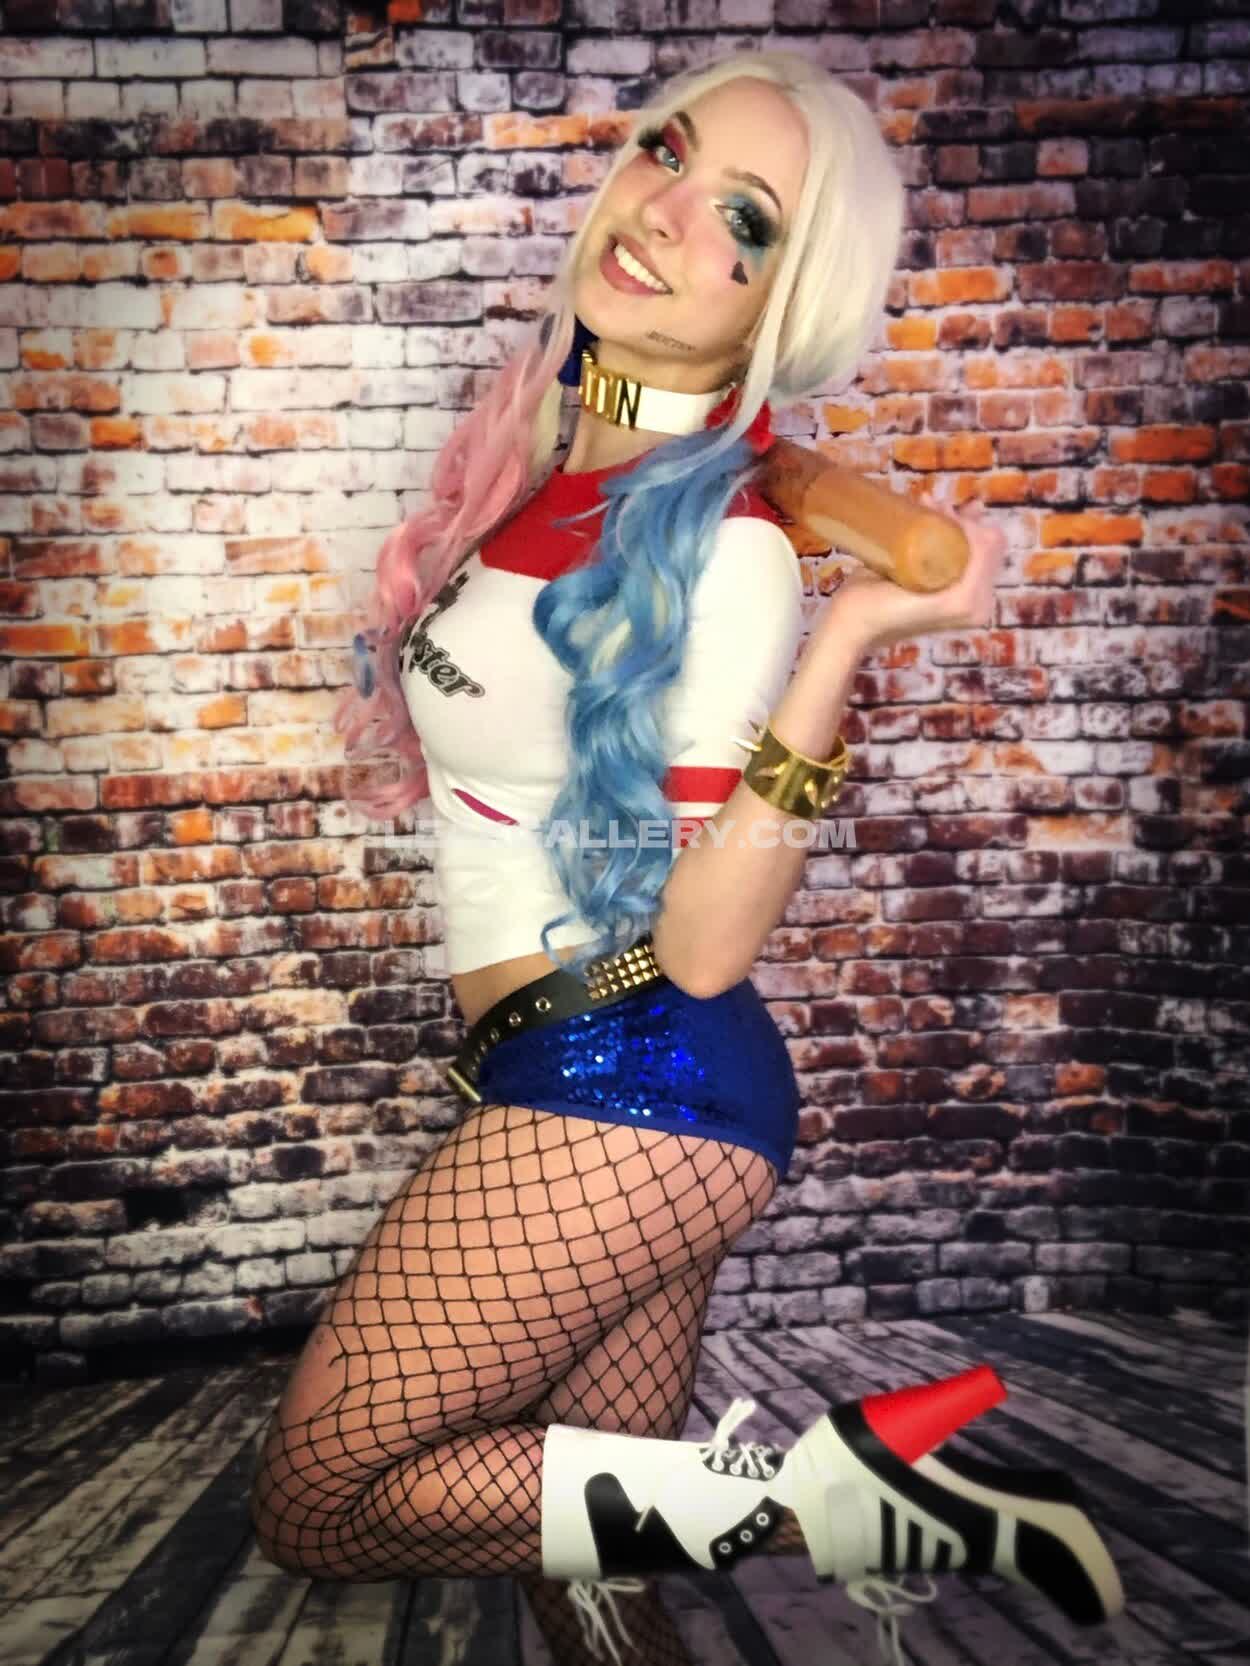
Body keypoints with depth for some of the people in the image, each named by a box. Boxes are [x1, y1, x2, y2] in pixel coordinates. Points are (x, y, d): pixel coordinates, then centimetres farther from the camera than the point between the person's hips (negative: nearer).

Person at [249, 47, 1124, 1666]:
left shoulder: (722, 550, -17)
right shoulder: (546, 442, 6)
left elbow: (702, 948, -20)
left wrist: (839, 646, -27)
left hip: (623, 1085, -8)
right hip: (604, 1089, 8)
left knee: (317, 1503, 1)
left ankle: (811, 1489, -1)